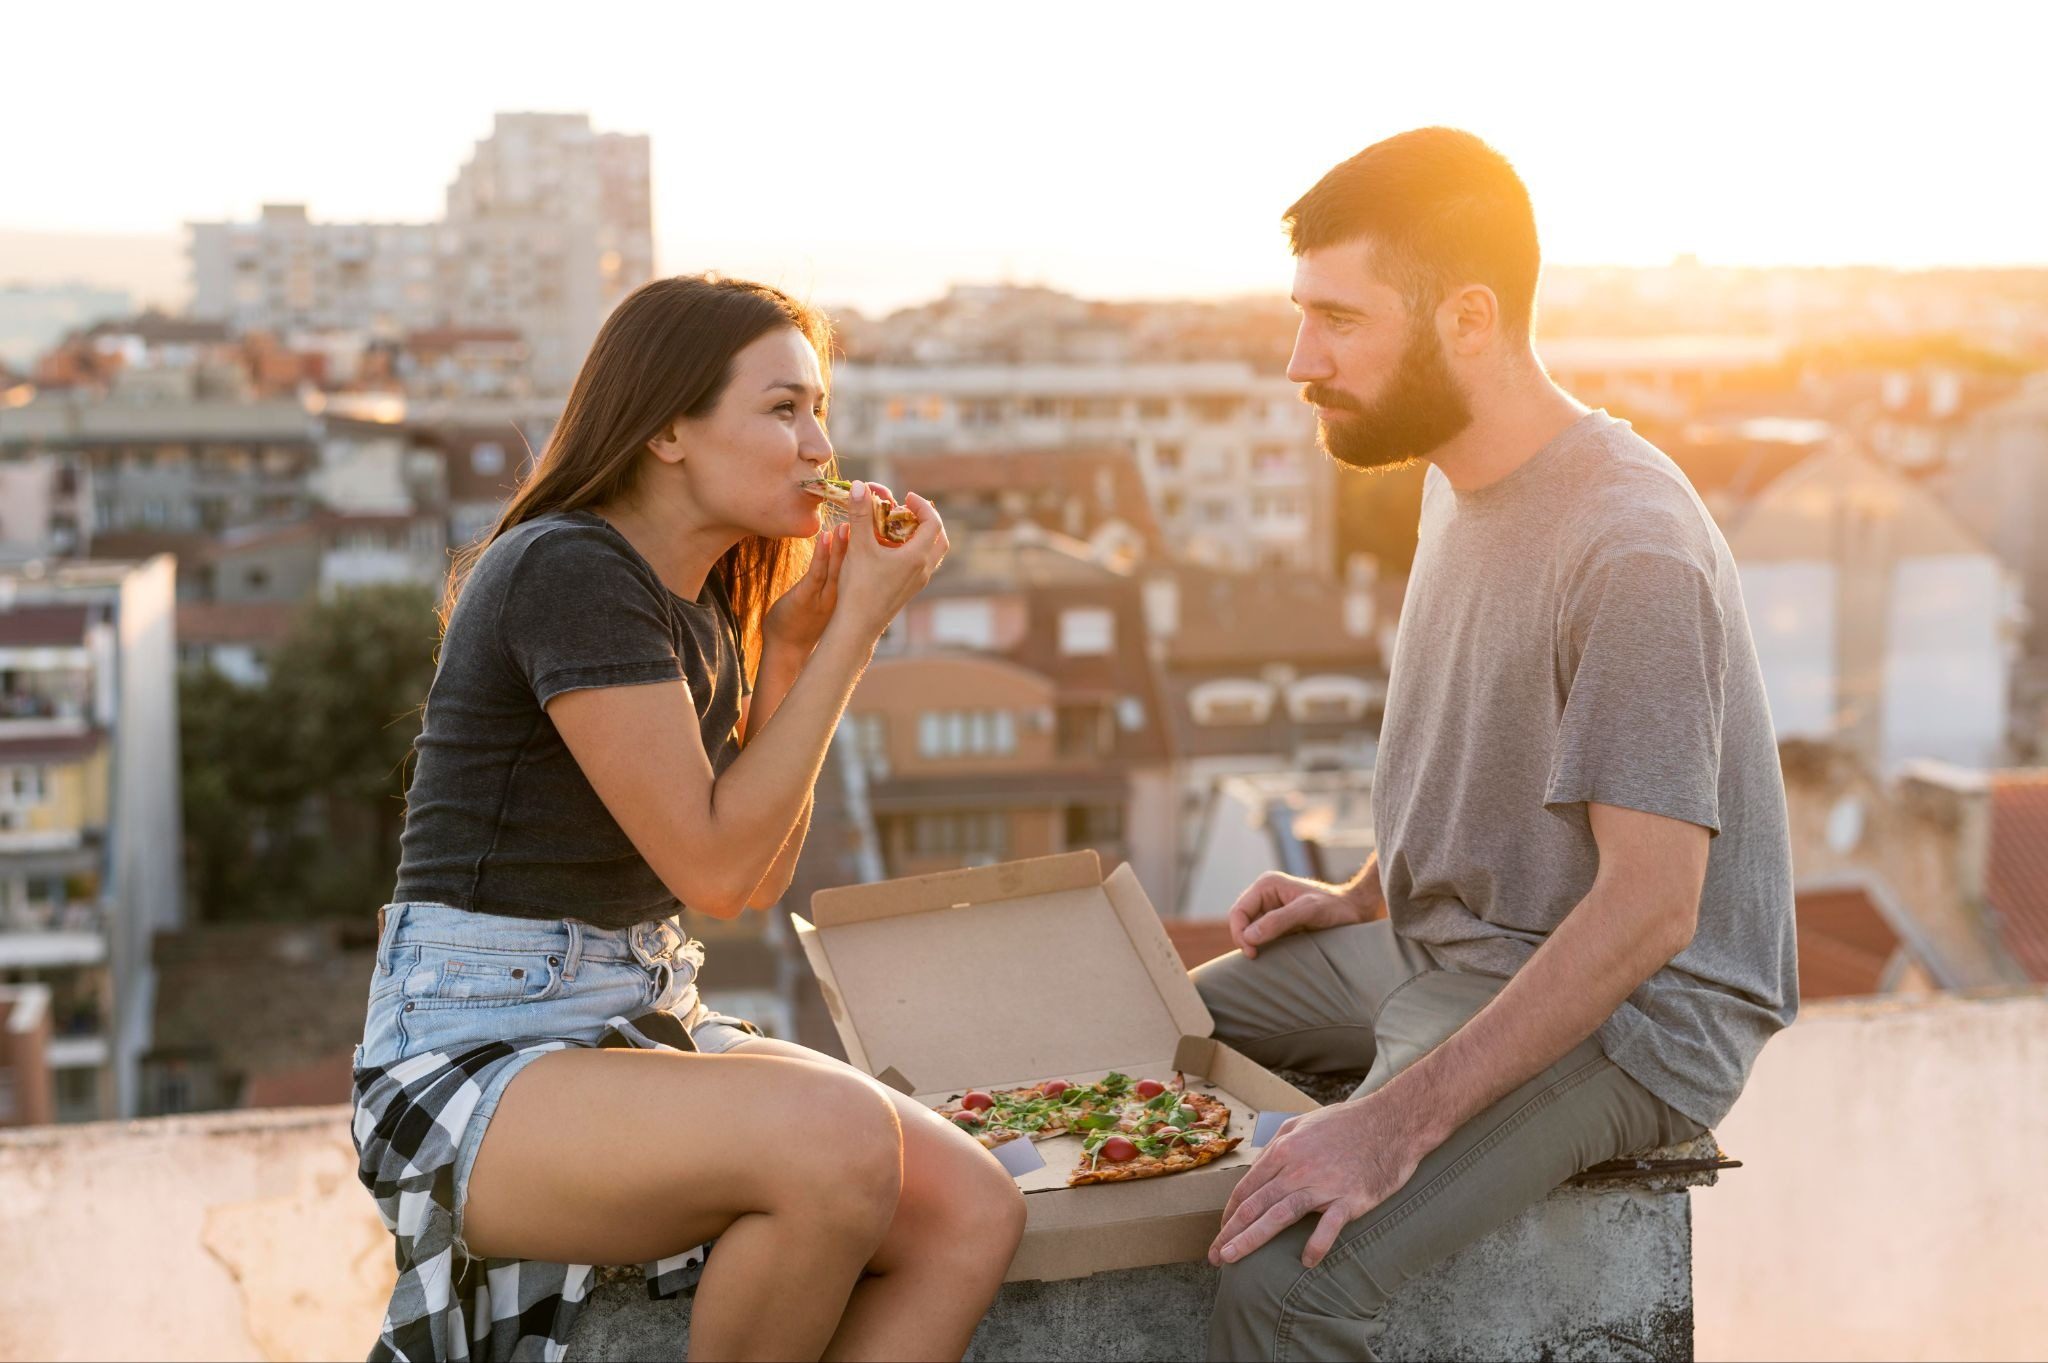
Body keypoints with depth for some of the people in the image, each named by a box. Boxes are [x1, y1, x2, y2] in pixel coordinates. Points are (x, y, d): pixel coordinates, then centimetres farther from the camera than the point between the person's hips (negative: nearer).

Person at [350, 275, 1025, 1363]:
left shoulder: (706, 600, 12)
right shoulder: (565, 571, -16)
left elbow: (758, 884, 12)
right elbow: (712, 865, -18)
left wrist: (793, 649, 3)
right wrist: (857, 627, -13)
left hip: (639, 1023, 8)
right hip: (469, 1058, -8)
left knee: (975, 1213, -14)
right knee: (840, 1134, -34)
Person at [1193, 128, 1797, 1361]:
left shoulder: (1630, 548, -25)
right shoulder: (1461, 474, 6)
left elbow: (1647, 904, -29)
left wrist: (1399, 1120, -32)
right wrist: (1365, 898, 12)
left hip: (1619, 1016, -10)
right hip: (1435, 944, 10)